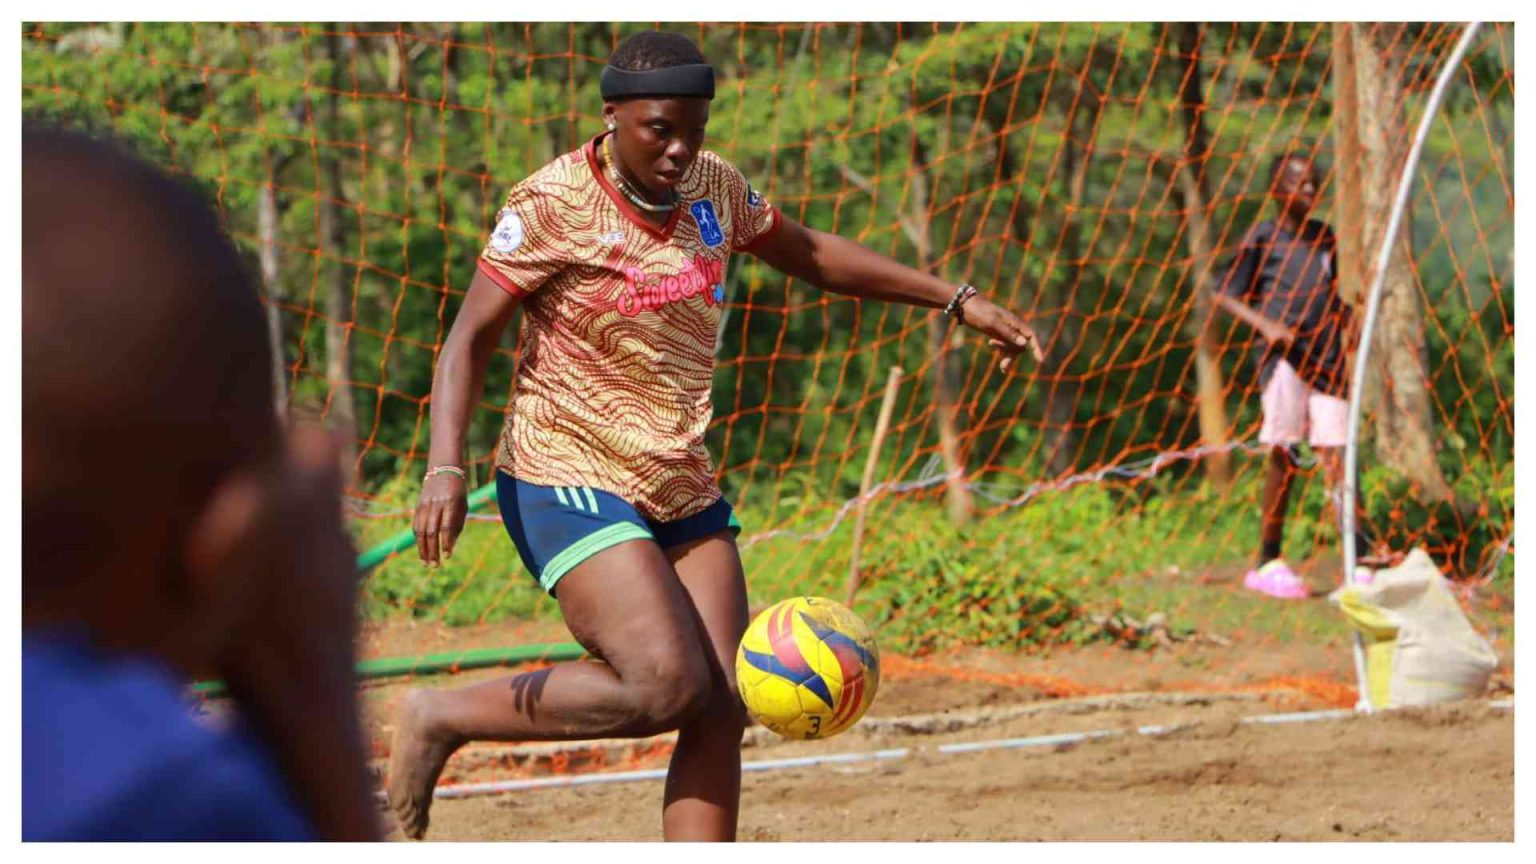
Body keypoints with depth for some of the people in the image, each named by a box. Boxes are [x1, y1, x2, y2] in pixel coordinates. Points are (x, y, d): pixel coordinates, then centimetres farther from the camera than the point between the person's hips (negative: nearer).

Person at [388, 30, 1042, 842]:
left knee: (720, 709, -4)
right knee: (667, 688, -22)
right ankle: (439, 718, -4)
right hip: (568, 482, -7)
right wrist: (445, 467, -27)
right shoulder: (553, 205, -13)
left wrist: (956, 299, 21)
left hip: (683, 491, 7)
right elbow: (469, 337, -12)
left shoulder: (713, 187, 6)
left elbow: (809, 253, 23)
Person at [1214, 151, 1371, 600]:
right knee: (1284, 458, -8)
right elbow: (1226, 294, -1)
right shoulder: (1261, 238, 0)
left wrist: (1347, 323, 8)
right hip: (1281, 356, -5)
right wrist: (1266, 325, -16)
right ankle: (1268, 561, 1)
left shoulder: (1325, 238, 16)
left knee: (1337, 455, 0)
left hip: (1326, 359, 5)